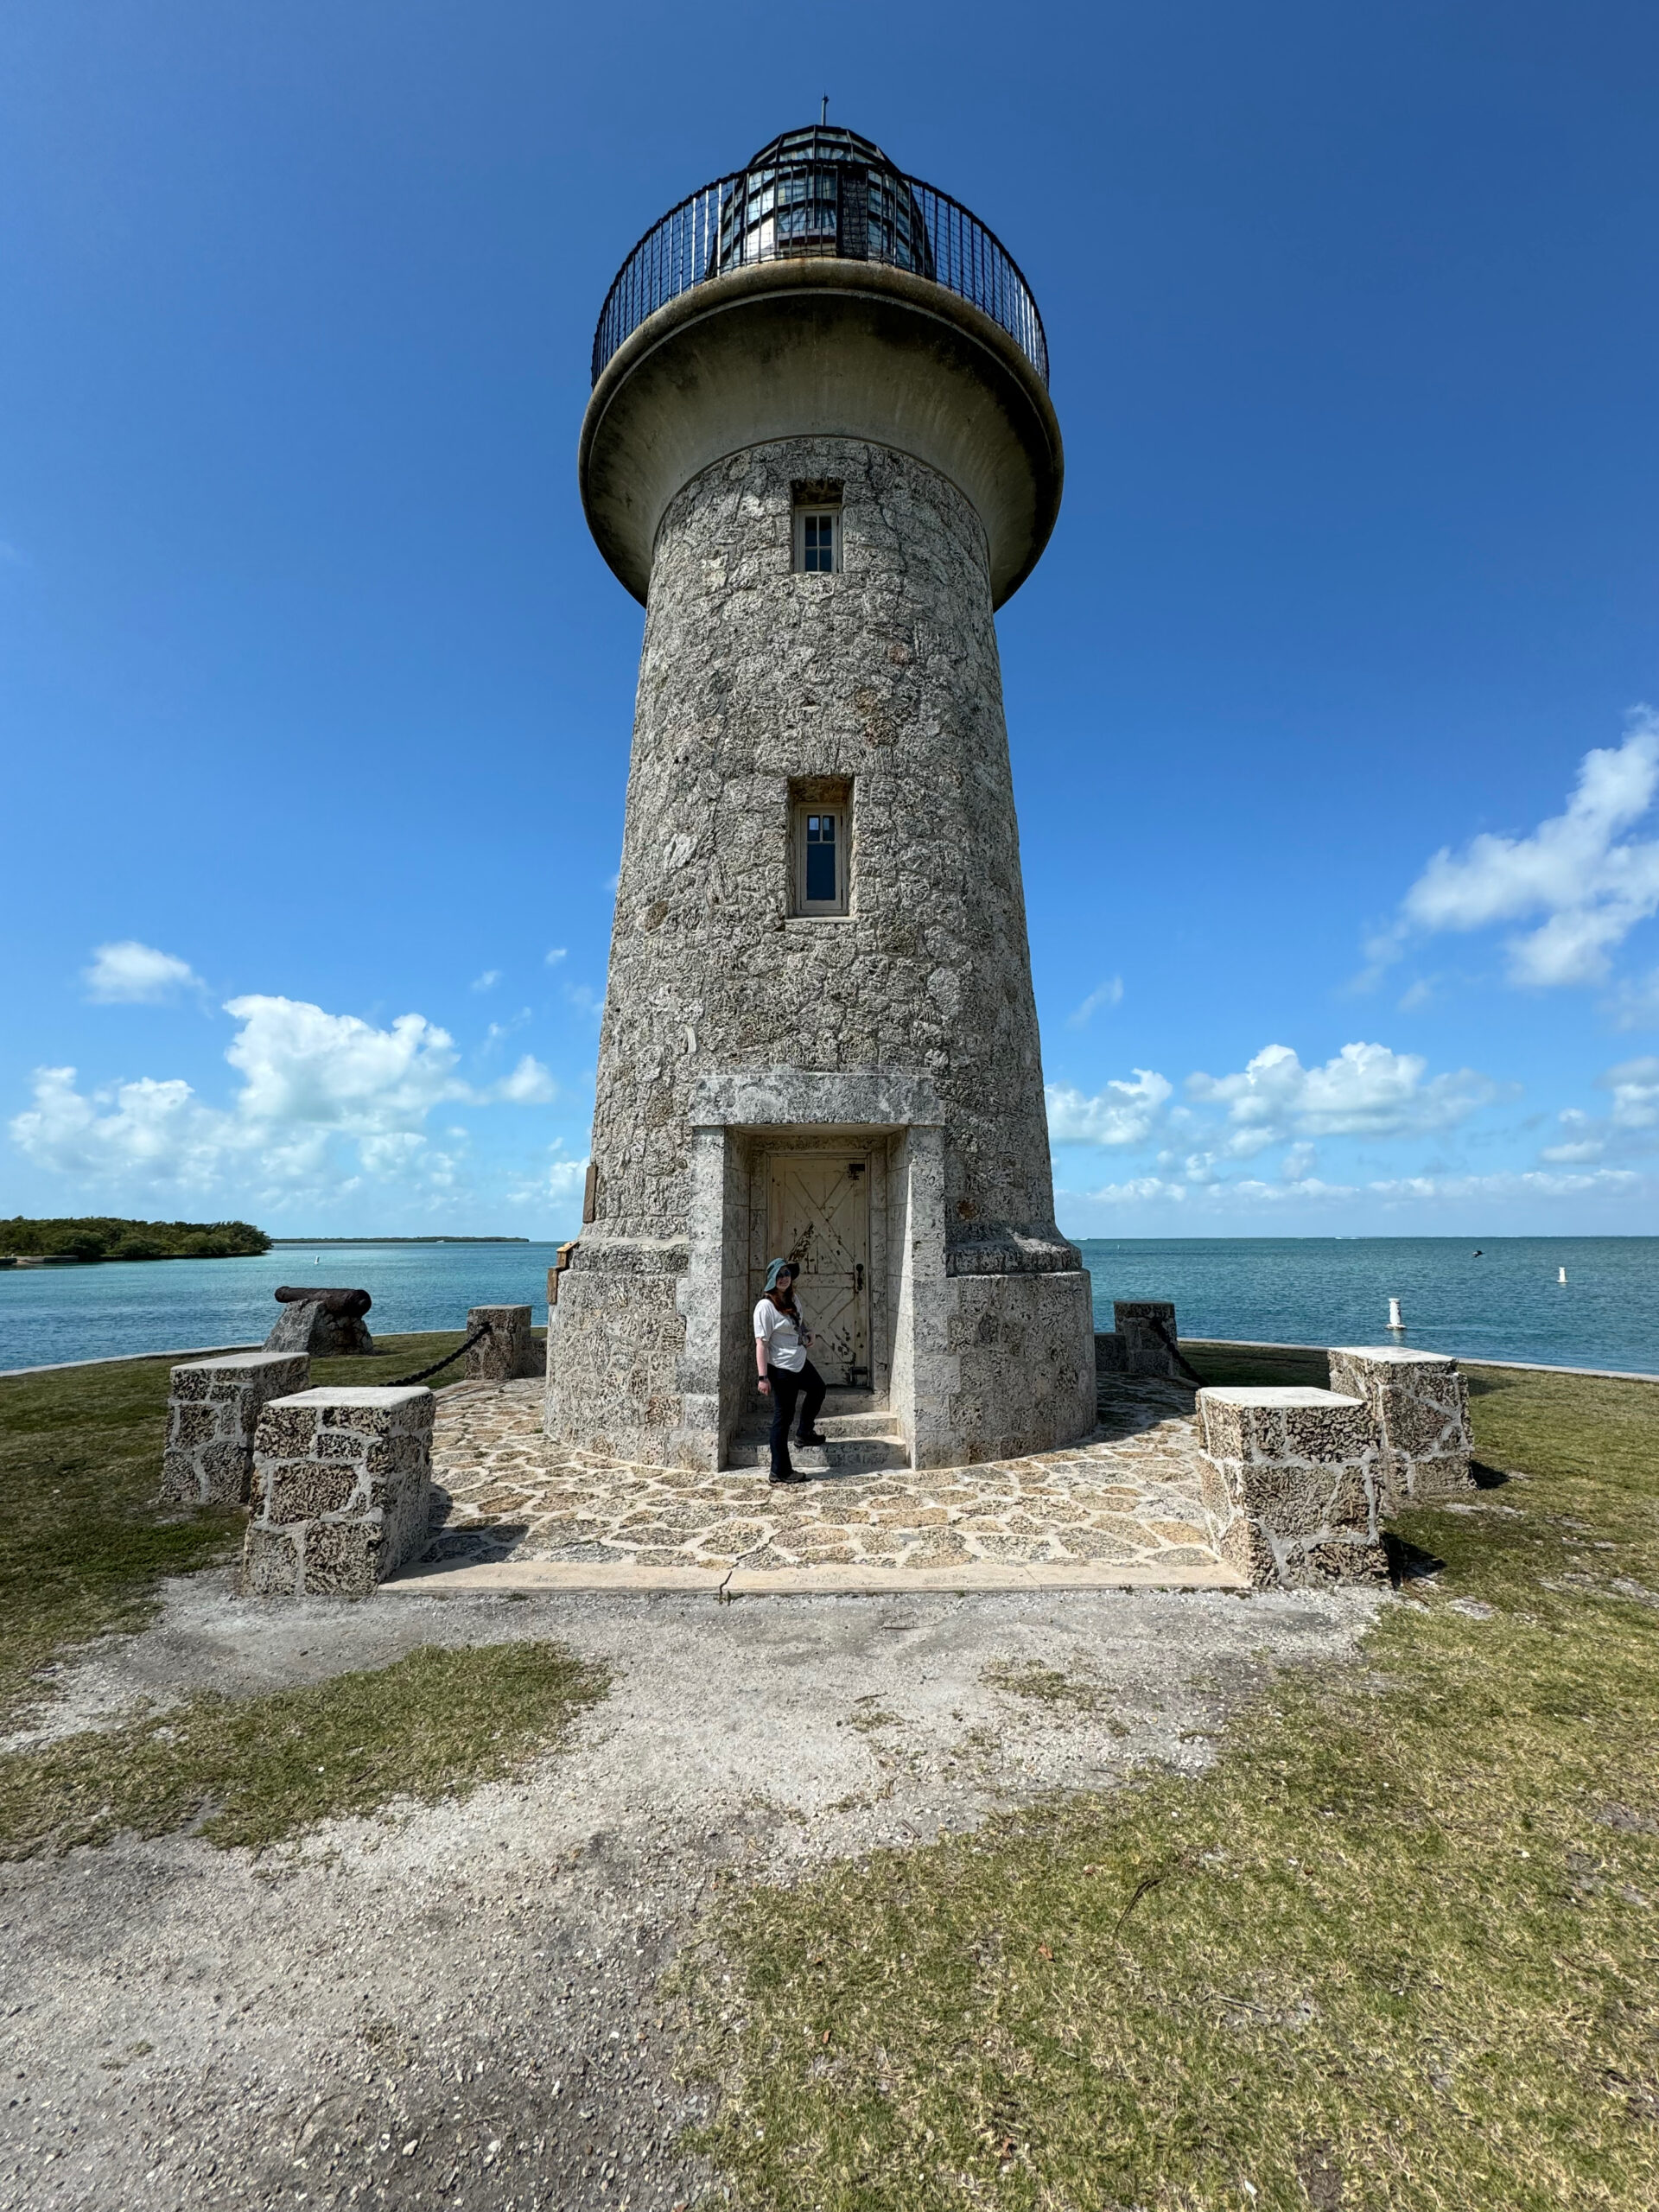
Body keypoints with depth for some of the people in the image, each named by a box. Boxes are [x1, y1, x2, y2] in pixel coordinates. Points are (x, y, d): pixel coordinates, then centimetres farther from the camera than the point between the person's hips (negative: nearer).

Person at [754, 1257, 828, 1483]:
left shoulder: (792, 1300, 5)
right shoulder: (766, 1306, -20)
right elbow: (761, 1343, -23)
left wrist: (806, 1333, 0)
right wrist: (763, 1377, -27)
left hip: (800, 1362, 9)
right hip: (782, 1369, -9)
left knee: (818, 1388, 29)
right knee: (783, 1417, 0)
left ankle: (805, 1433, 51)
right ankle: (780, 1472, 12)